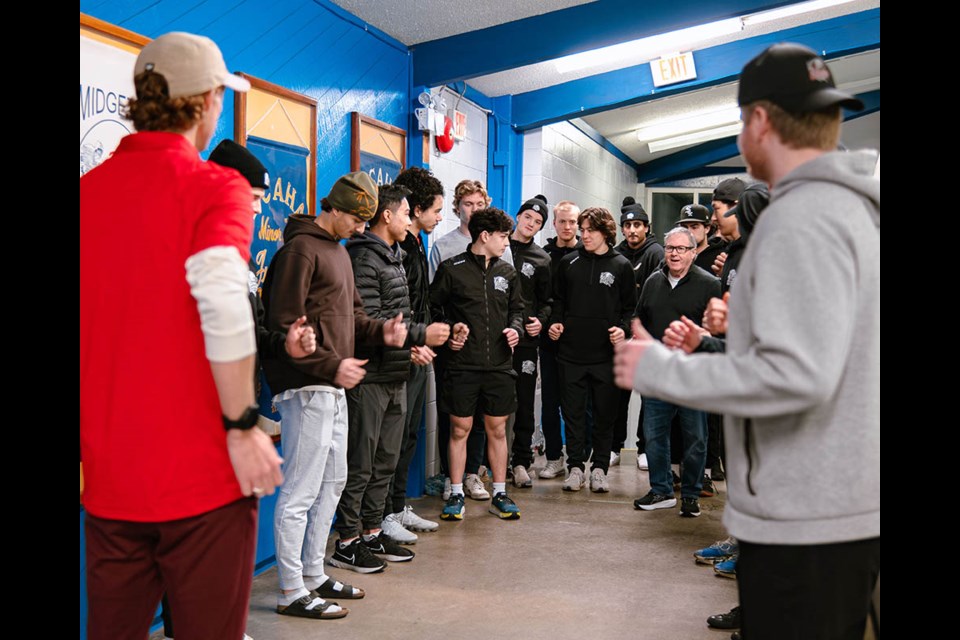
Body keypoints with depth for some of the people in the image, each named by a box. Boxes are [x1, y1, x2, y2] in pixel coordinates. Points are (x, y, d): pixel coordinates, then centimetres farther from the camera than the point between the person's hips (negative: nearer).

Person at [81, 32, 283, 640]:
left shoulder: (90, 189, 6)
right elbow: (222, 302, -25)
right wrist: (242, 425, -16)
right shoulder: (214, 187, -9)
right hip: (199, 475, -5)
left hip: (106, 473, 5)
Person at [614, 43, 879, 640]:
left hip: (805, 516, -10)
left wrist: (660, 368, -18)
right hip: (853, 501, 10)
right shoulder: (859, 207, 11)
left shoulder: (802, 217, -19)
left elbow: (796, 374, -28)